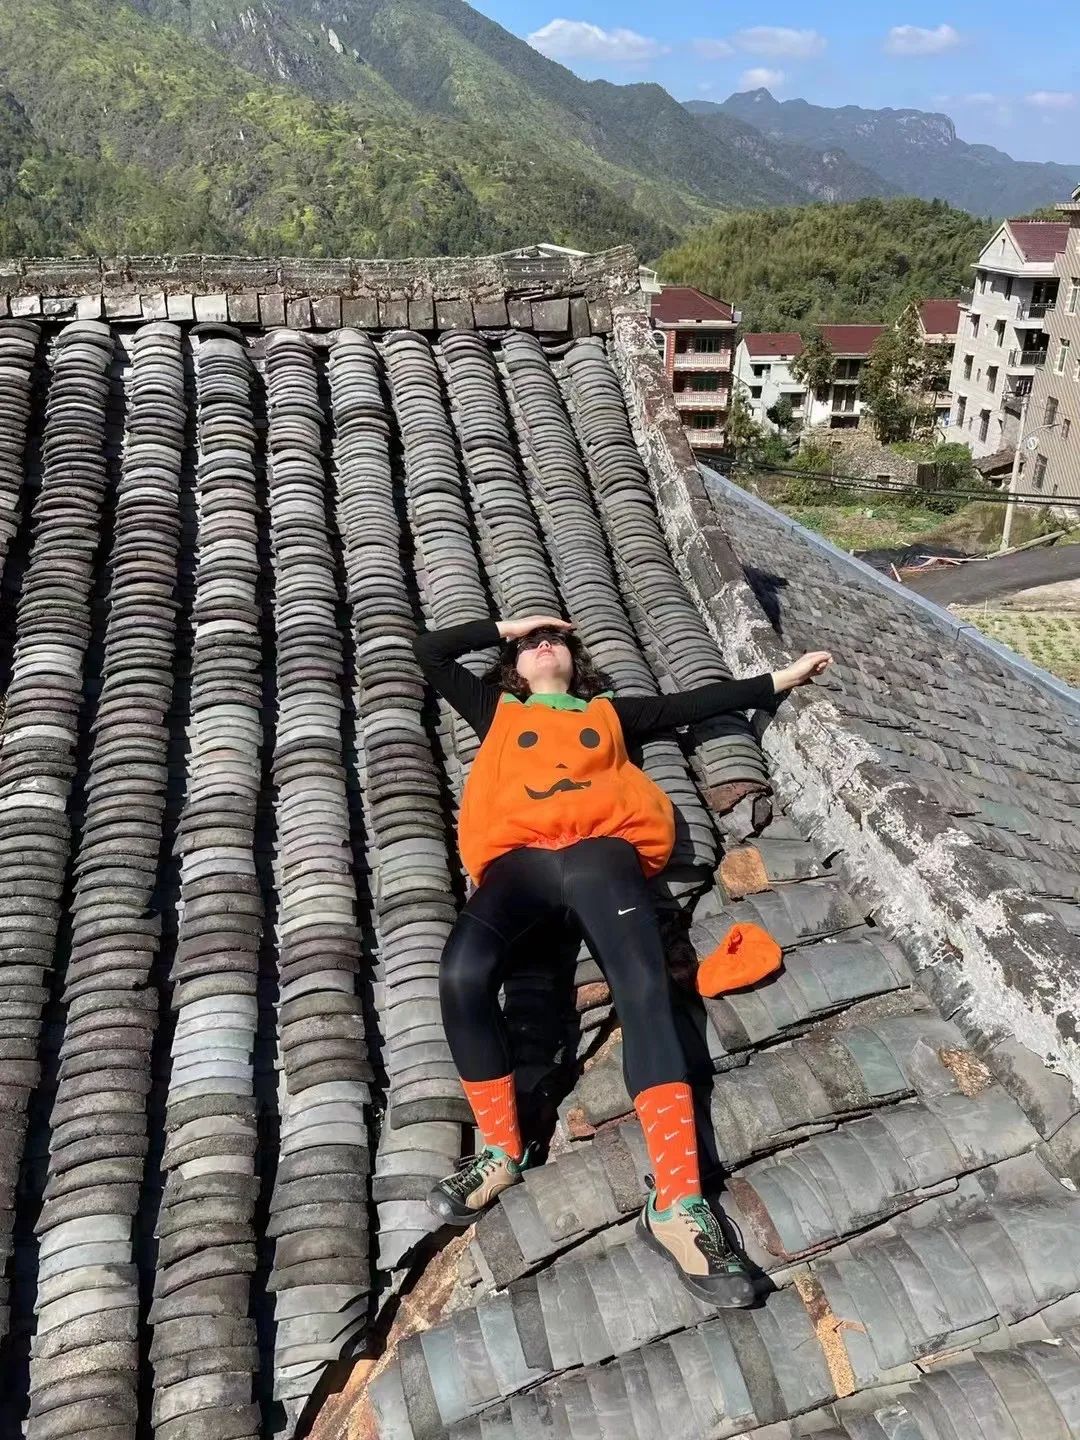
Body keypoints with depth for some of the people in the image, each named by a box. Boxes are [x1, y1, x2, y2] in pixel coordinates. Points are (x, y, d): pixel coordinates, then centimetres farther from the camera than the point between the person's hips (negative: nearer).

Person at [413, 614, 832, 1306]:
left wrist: (782, 679, 32)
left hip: (601, 850, 0)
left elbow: (697, 702, 33)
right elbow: (430, 651, 33)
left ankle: (677, 1203, -36)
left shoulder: (609, 711, 35)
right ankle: (502, 1149, -11)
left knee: (644, 989, -27)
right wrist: (509, 627, 38)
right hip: (518, 857, 0)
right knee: (463, 973, -31)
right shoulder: (496, 709, 34)